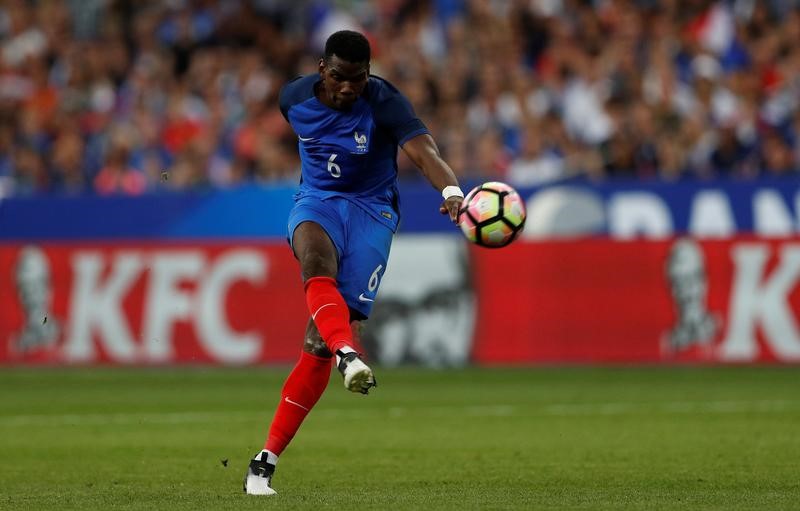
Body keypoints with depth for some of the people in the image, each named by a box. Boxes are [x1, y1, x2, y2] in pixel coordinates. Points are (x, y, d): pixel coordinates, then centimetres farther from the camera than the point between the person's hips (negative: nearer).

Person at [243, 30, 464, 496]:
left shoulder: (385, 103, -17)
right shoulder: (296, 98, -5)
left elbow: (424, 150, -34)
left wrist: (452, 191, -54)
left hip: (372, 209, -2)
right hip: (316, 200, 2)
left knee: (320, 340, -10)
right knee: (317, 262, -38)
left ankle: (267, 459, -5)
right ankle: (349, 356, -62)